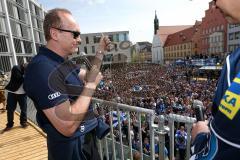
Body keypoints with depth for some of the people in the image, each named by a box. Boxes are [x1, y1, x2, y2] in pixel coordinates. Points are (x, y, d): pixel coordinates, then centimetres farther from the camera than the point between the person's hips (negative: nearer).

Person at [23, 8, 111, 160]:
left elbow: (88, 75, 11)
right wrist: (91, 85, -25)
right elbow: (67, 127, -33)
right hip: (72, 147, -9)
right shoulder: (42, 68, -30)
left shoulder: (63, 62, 3)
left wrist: (100, 52, 3)